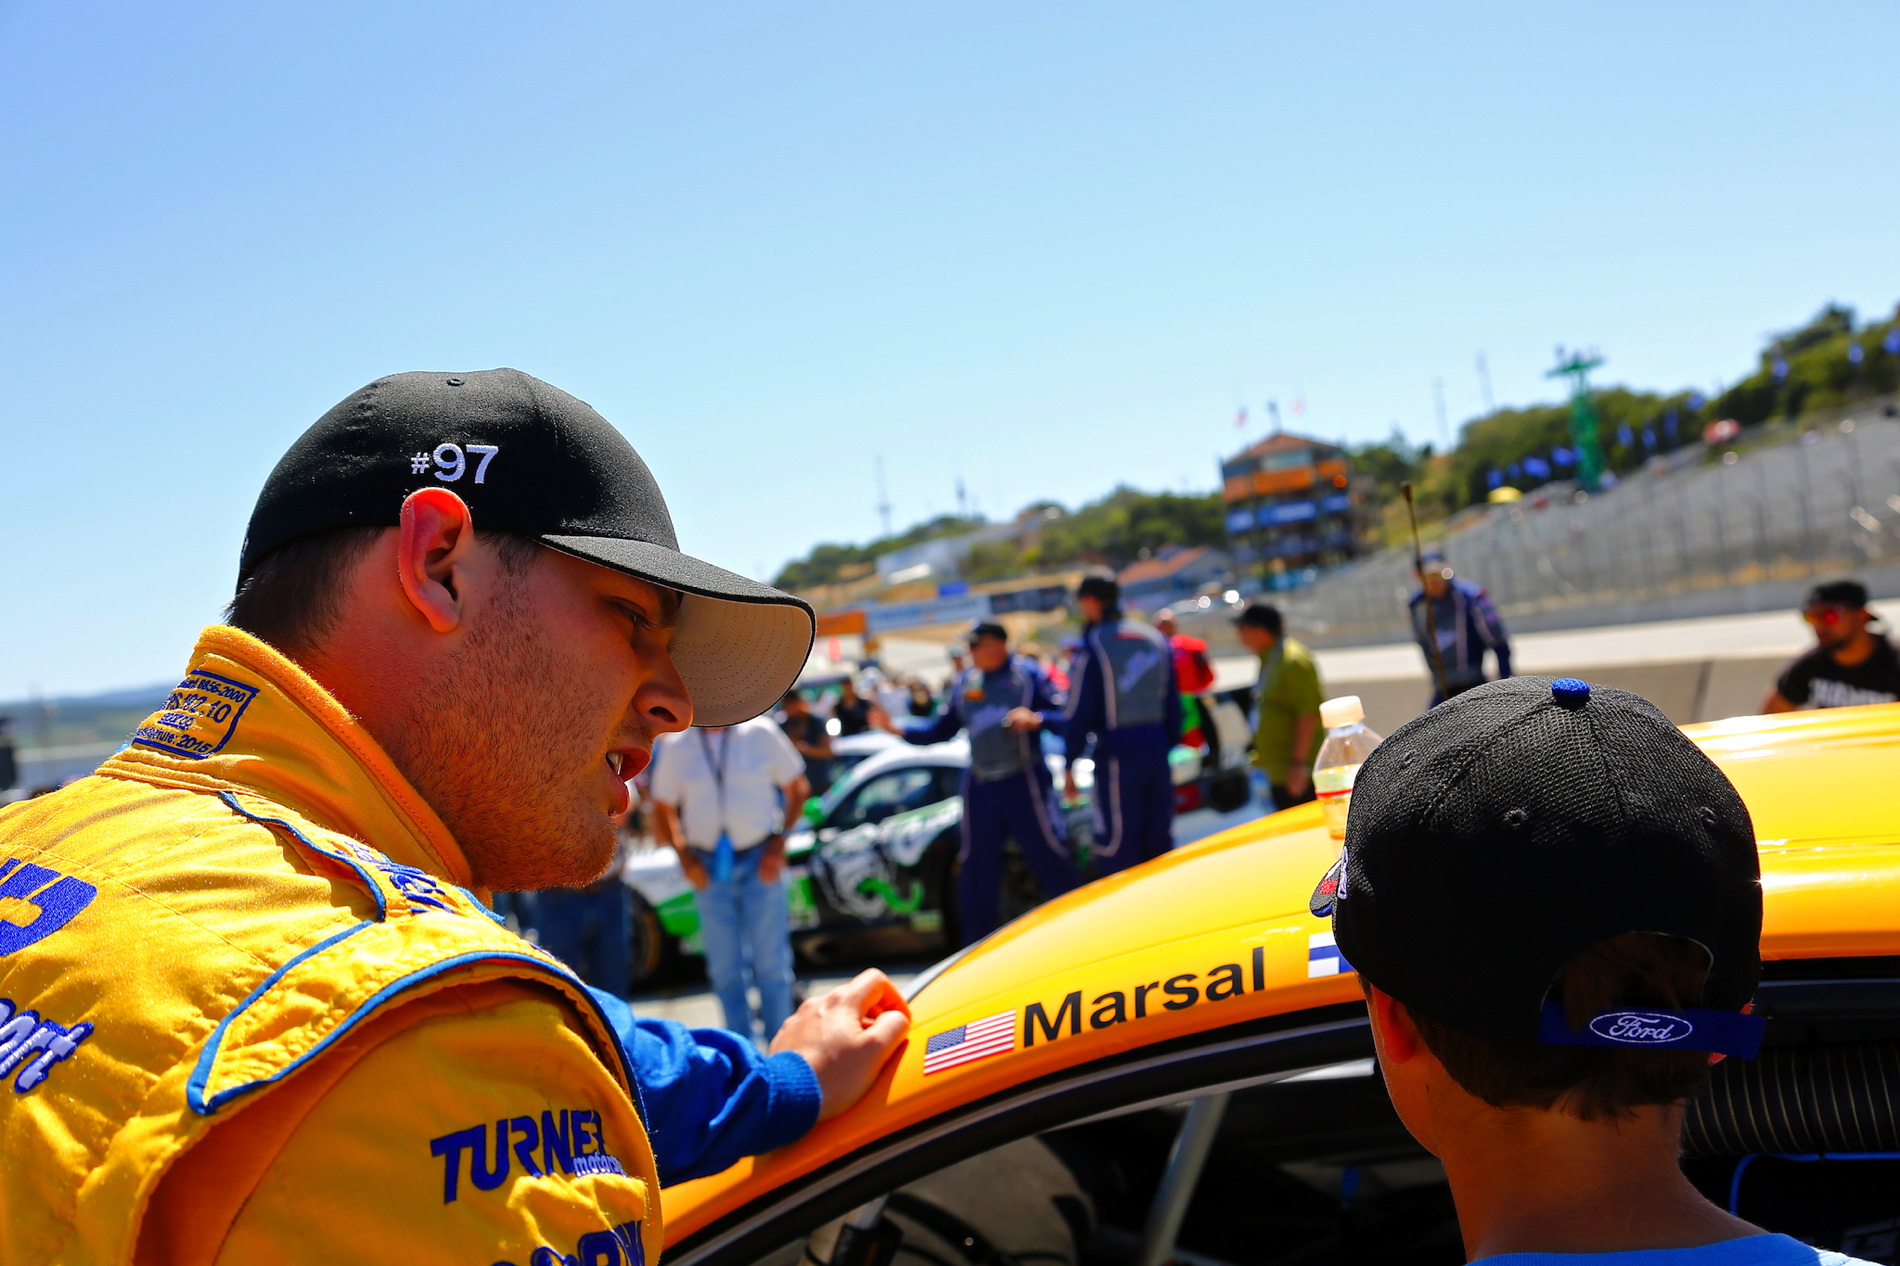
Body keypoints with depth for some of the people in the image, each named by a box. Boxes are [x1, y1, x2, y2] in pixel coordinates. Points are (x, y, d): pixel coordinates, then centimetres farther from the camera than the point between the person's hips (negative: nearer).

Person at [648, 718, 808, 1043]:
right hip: (708, 869, 2)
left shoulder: (761, 733, -2)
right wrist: (684, 855, -5)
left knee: (771, 963, 4)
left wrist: (780, 840, -6)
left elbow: (797, 788, 4)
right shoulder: (675, 746, 2)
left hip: (760, 862, -1)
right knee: (725, 969, 8)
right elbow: (663, 808, 8)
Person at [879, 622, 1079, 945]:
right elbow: (941, 729, 12)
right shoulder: (963, 682, 10)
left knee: (1050, 855, -5)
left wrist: (1036, 718, -26)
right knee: (975, 868, 8)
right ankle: (976, 947, 20)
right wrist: (899, 729, 2)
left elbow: (1062, 717, -7)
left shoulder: (1027, 673, -3)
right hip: (979, 787, 5)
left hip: (1024, 782, -4)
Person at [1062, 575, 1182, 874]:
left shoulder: (1092, 647, -8)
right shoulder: (1156, 640, 12)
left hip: (1117, 753, -6)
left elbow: (1079, 713, -10)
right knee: (1159, 841, 16)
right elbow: (1173, 705, 15)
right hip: (1157, 748, 7)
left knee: (1117, 850, -1)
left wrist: (1070, 765, -4)